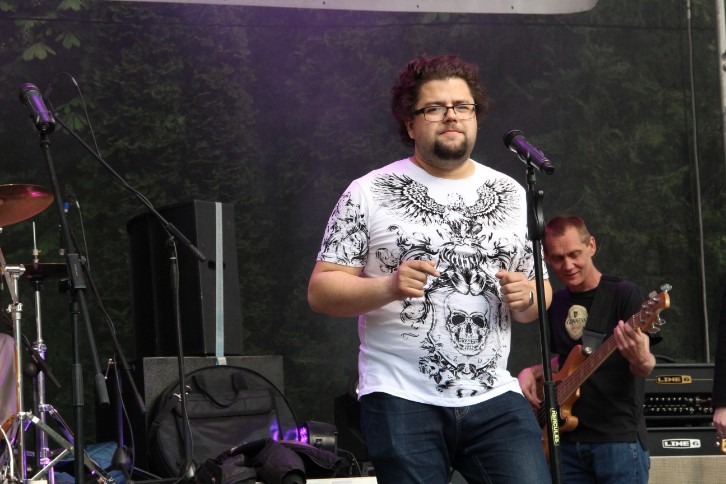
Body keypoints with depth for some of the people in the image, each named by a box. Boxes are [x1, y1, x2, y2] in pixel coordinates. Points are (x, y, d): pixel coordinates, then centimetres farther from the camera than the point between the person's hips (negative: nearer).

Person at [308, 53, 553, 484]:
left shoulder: (511, 194, 13)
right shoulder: (369, 193, 2)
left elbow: (541, 298, 18)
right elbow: (320, 291, -1)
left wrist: (526, 298, -5)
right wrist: (388, 287, -18)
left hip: (494, 399, 3)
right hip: (402, 401, -2)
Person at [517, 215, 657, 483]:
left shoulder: (624, 294, -6)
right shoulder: (555, 303, 12)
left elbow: (643, 369, -13)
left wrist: (641, 360, -36)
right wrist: (531, 373, 7)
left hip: (619, 438, -6)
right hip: (568, 439, 6)